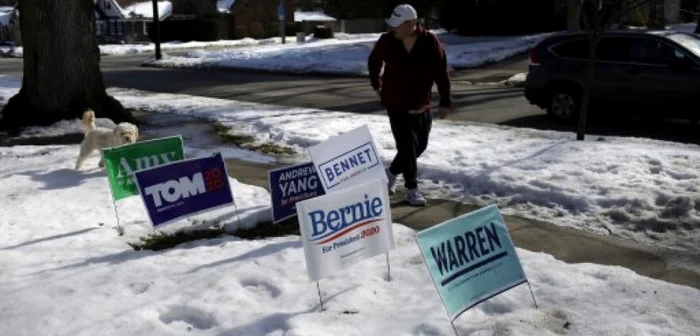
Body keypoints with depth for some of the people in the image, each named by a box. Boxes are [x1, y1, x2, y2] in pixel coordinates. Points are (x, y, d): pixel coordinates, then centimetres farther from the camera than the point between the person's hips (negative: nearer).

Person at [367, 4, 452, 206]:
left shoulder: (431, 43, -14)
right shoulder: (386, 41, -11)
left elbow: (441, 73, -9)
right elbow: (373, 62, 10)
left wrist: (445, 102, -11)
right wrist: (376, 84, 16)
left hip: (422, 106, 2)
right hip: (396, 105, -2)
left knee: (420, 145, 12)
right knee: (407, 146, -5)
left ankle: (392, 172, 34)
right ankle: (412, 189, 6)